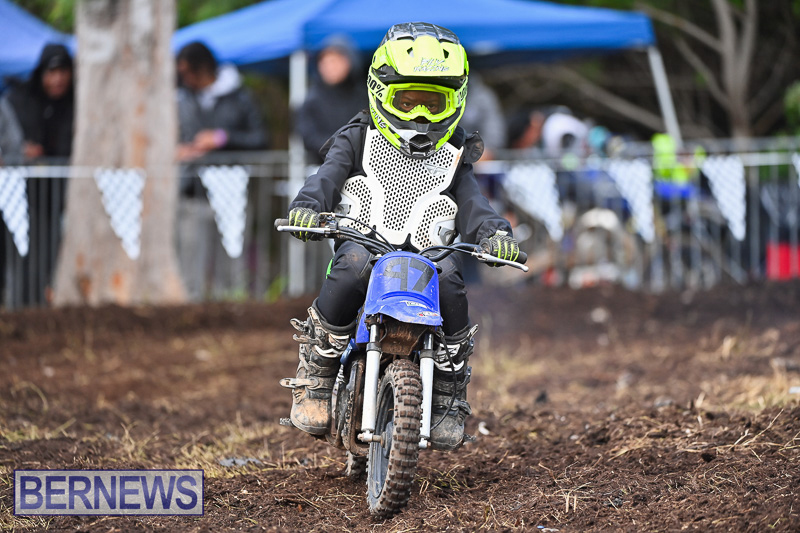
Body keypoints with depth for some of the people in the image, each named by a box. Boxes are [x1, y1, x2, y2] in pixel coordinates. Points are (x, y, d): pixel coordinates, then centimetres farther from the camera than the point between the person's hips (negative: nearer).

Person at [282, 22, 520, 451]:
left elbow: (472, 206, 6)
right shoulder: (358, 142, 13)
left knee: (447, 273, -32)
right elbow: (327, 178, -3)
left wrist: (494, 232, -17)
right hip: (364, 244, -1)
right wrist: (307, 206, -26)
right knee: (354, 262, -36)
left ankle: (449, 398, -19)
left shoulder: (452, 159, 19)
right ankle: (315, 375, -22)